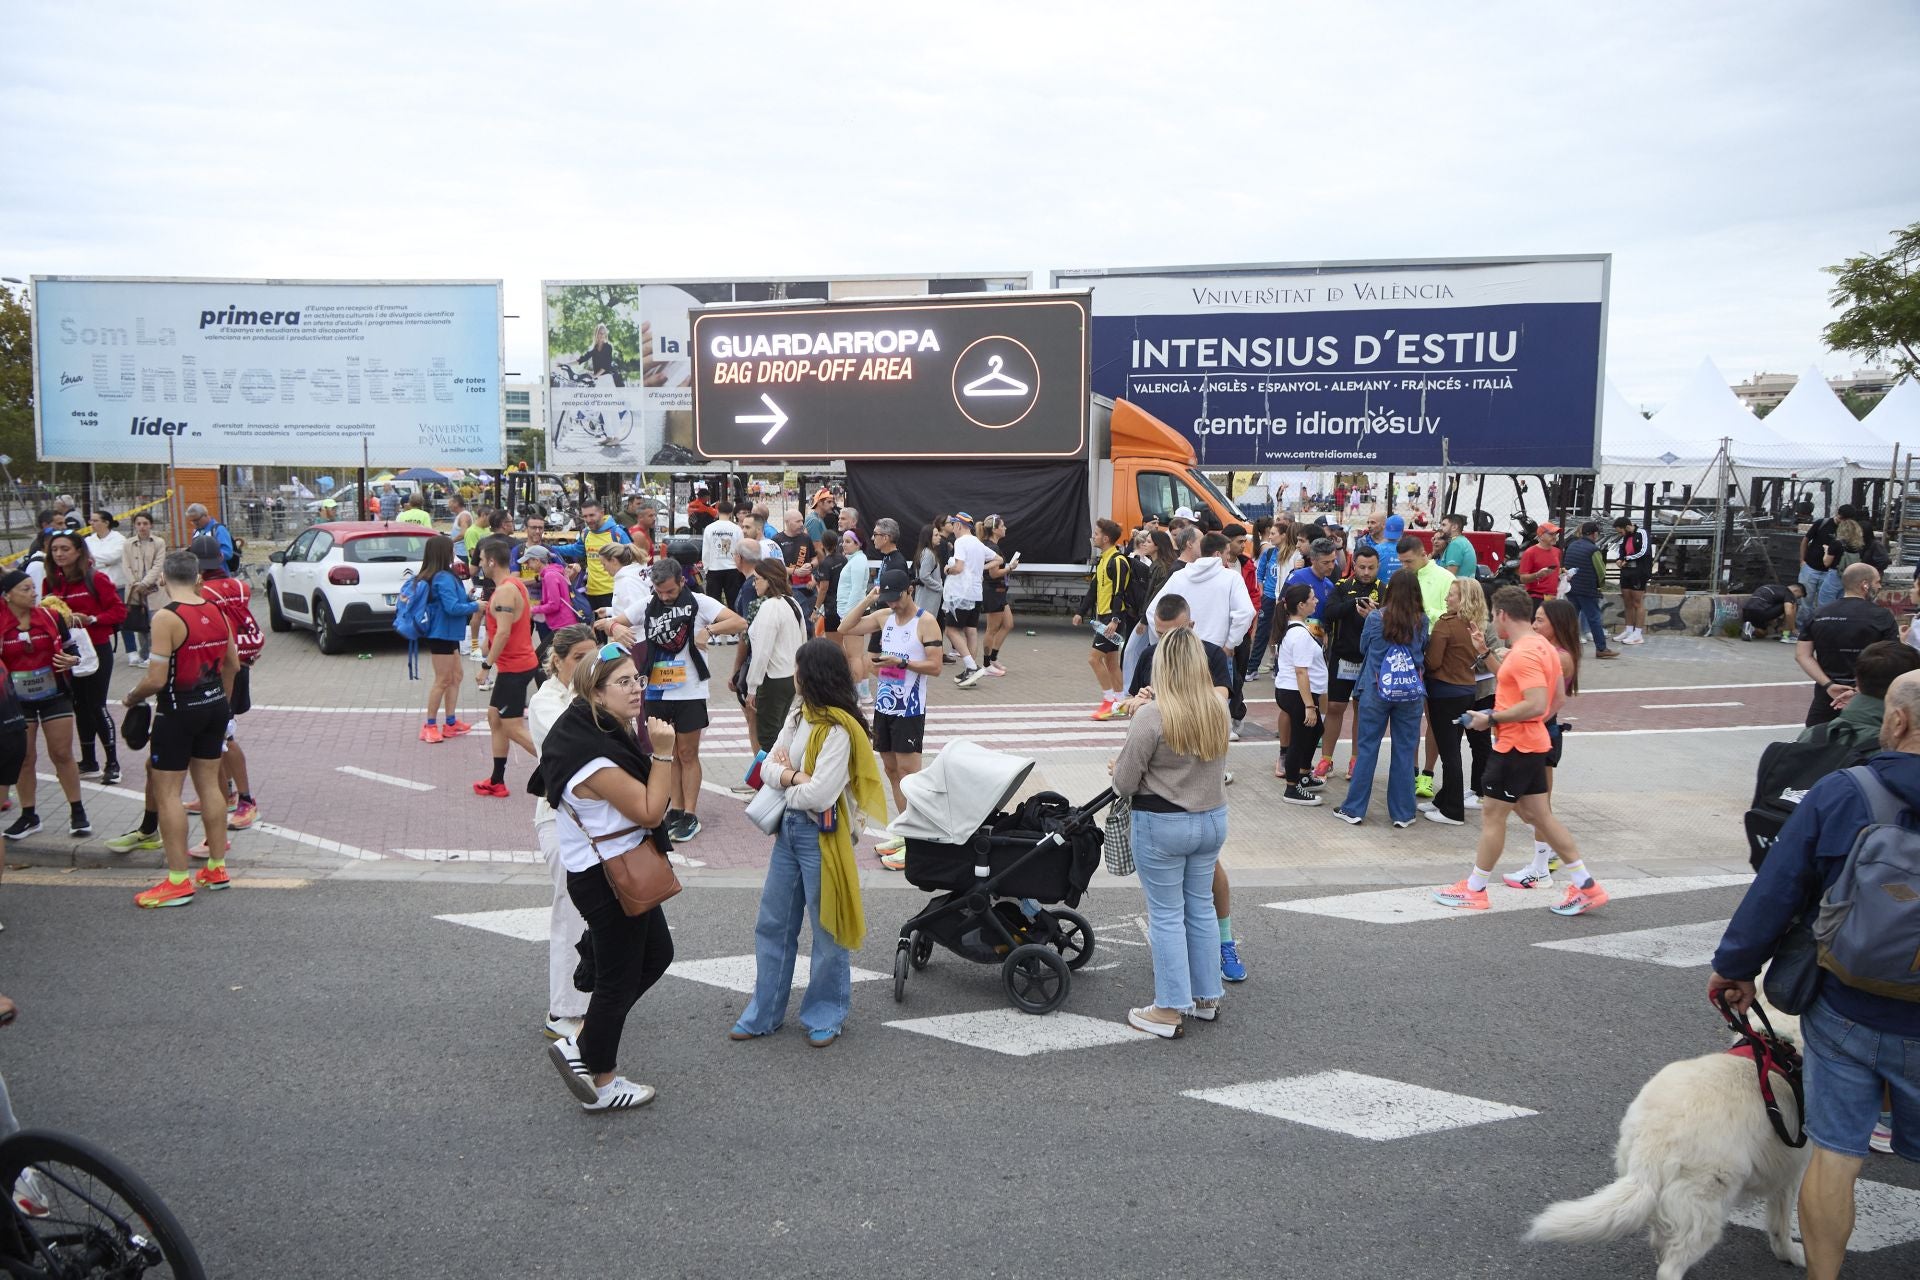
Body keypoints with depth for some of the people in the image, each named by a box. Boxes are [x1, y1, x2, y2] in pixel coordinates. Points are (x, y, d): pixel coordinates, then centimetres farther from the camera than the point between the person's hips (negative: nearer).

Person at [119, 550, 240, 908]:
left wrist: (131, 698, 0)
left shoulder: (166, 618, -18)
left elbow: (156, 679, -20)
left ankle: (178, 881, 4)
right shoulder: (218, 612, 3)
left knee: (166, 792, 2)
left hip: (178, 712, -7)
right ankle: (216, 868, 23)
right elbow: (233, 665, 12)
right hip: (214, 706, 7)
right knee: (209, 785, 15)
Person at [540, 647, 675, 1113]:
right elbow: (650, 811, -23)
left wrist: (651, 750, 1)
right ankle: (601, 1084, 26)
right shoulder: (593, 756, -28)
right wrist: (662, 753, -24)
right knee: (619, 978, 6)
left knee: (657, 953, 22)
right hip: (607, 879, -10)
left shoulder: (609, 731, 3)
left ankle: (580, 1044, 30)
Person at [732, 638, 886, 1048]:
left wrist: (785, 778, -7)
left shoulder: (837, 729, -20)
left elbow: (820, 794, -25)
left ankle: (826, 1016, 25)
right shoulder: (799, 716, 6)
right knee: (772, 925, 15)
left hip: (821, 835, -8)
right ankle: (764, 1013, 28)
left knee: (825, 931, 7)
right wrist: (796, 776, -15)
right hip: (789, 828, 8)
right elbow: (770, 764, 5)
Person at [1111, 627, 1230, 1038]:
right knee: (1201, 907, 18)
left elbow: (1125, 782, -16)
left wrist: (1118, 772, 8)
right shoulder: (1219, 710, -3)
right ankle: (1206, 997, 30)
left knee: (1167, 915, 4)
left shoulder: (1152, 715, -21)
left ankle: (1170, 1011, 12)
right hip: (1212, 819, 6)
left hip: (1163, 825, -6)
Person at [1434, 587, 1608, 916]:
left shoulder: (1523, 653, -21)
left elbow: (1537, 705, -29)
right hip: (1534, 743, 10)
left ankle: (1474, 891, 11)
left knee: (1492, 814, 1)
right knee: (1538, 815, 14)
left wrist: (1491, 718, -21)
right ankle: (1586, 886, 16)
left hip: (1516, 747, -10)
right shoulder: (1541, 647, 11)